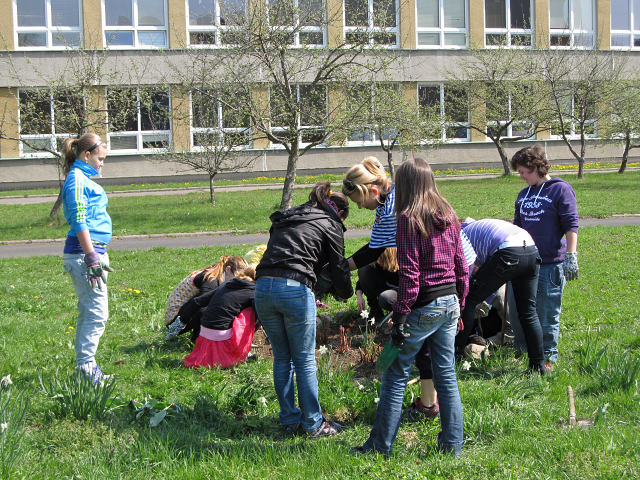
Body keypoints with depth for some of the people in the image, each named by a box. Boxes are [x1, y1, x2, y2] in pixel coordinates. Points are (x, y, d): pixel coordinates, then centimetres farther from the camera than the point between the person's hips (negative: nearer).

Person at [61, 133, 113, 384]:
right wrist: (92, 257, -22)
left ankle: (85, 367, 18)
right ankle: (86, 366, -6)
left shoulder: (83, 179, 19)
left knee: (88, 312, 12)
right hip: (84, 251, -10)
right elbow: (79, 222, -18)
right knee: (97, 313, -10)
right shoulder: (77, 180, -11)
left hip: (93, 250, 10)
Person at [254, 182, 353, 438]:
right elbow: (338, 269, 9)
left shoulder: (286, 220, 28)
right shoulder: (330, 225, 10)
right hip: (295, 289, -6)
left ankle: (289, 420, 23)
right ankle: (313, 424, 14)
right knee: (305, 361, 5)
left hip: (263, 287, 6)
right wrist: (347, 293, 31)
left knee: (282, 358, 16)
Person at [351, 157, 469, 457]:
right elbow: (461, 265, 12)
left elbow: (409, 273, -16)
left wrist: (400, 317, -14)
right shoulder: (448, 215, 8)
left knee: (396, 376, 2)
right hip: (450, 303, 7)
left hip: (423, 306, -7)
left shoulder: (409, 219, -12)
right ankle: (452, 445, 17)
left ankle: (380, 445, 9)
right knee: (446, 375, 12)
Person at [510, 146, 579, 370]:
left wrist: (571, 255, -15)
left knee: (547, 316, 1)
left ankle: (548, 358, 14)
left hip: (550, 265, -7)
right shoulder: (523, 195, 16)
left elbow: (571, 225, -9)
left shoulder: (561, 189, -5)